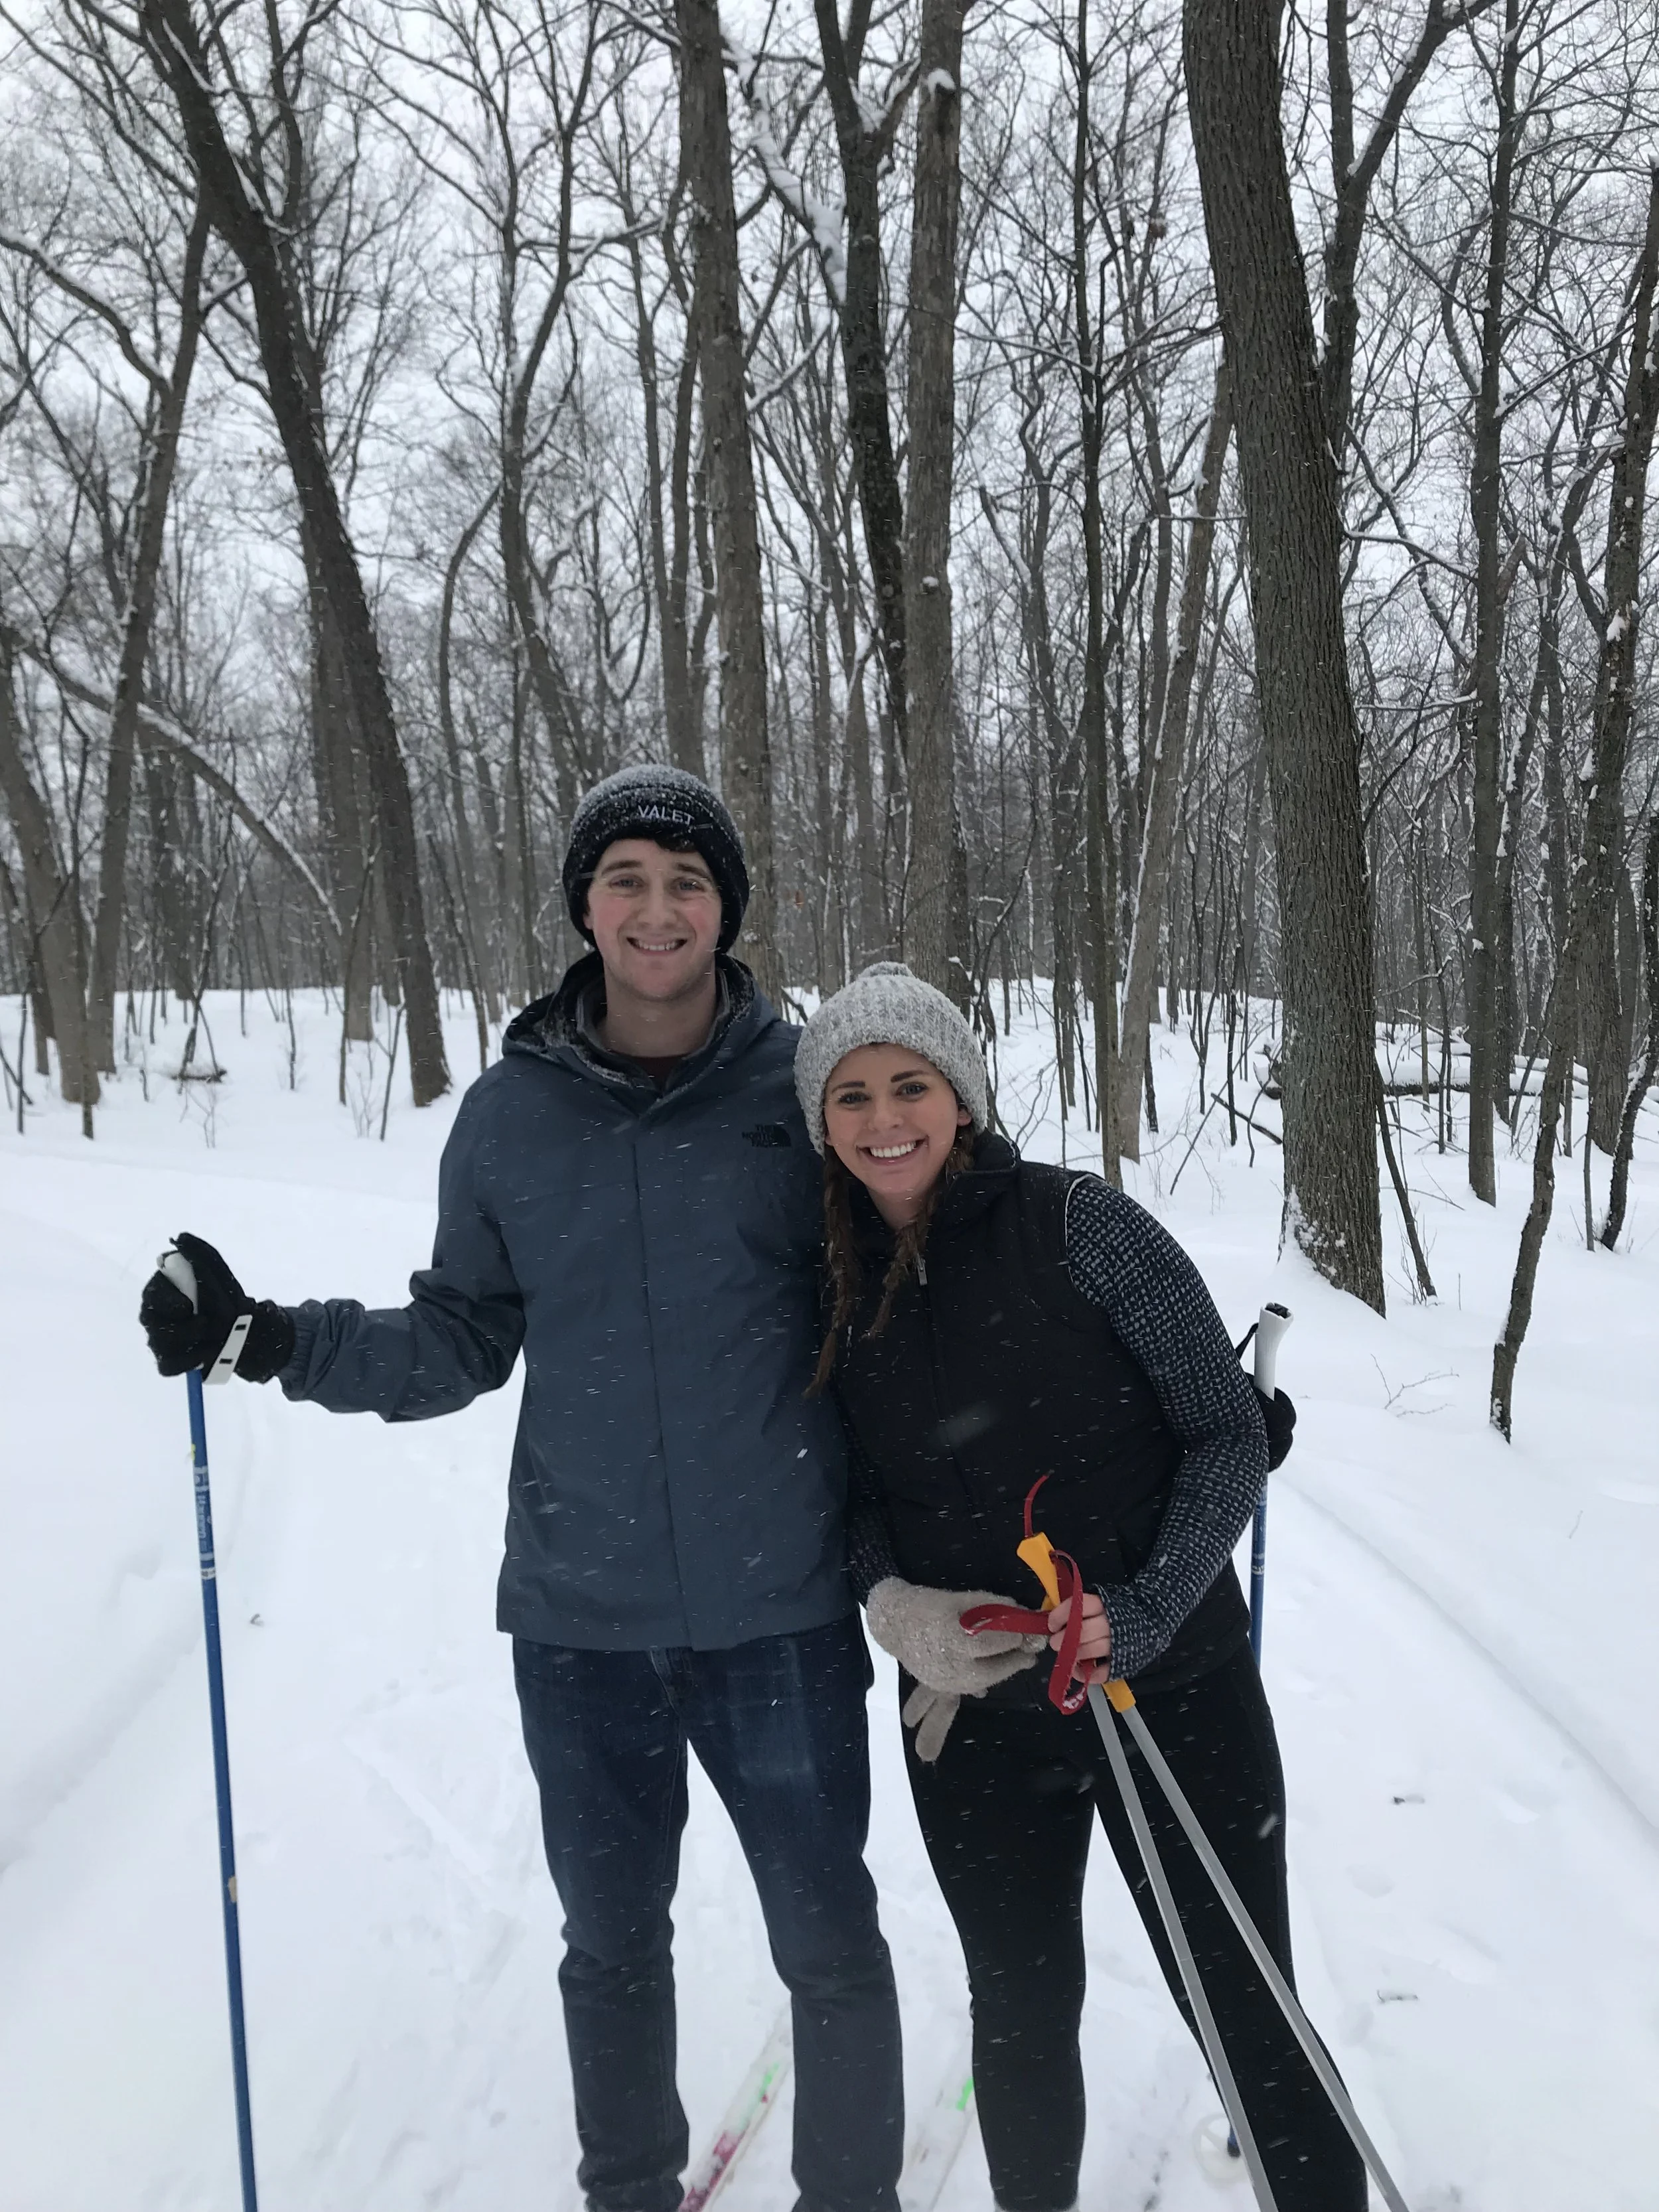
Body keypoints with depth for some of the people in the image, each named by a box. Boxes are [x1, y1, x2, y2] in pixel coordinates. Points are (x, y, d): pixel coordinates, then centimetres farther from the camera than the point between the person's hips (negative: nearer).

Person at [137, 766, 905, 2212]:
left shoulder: (806, 1087, -7)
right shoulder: (510, 1115, -2)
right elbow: (463, 1342, 6)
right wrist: (274, 1338, -6)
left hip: (779, 1607, -1)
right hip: (581, 1614, 2)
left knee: (828, 1939, 13)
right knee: (612, 1941, 20)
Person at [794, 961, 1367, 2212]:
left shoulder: (1077, 1225, -12)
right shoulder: (837, 1287, 1)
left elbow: (1229, 1434, -10)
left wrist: (1144, 1615, -21)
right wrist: (889, 1598, -9)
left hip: (1172, 1692, -3)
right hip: (972, 1716, 4)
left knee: (1247, 2018, 6)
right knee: (1022, 2013, 18)